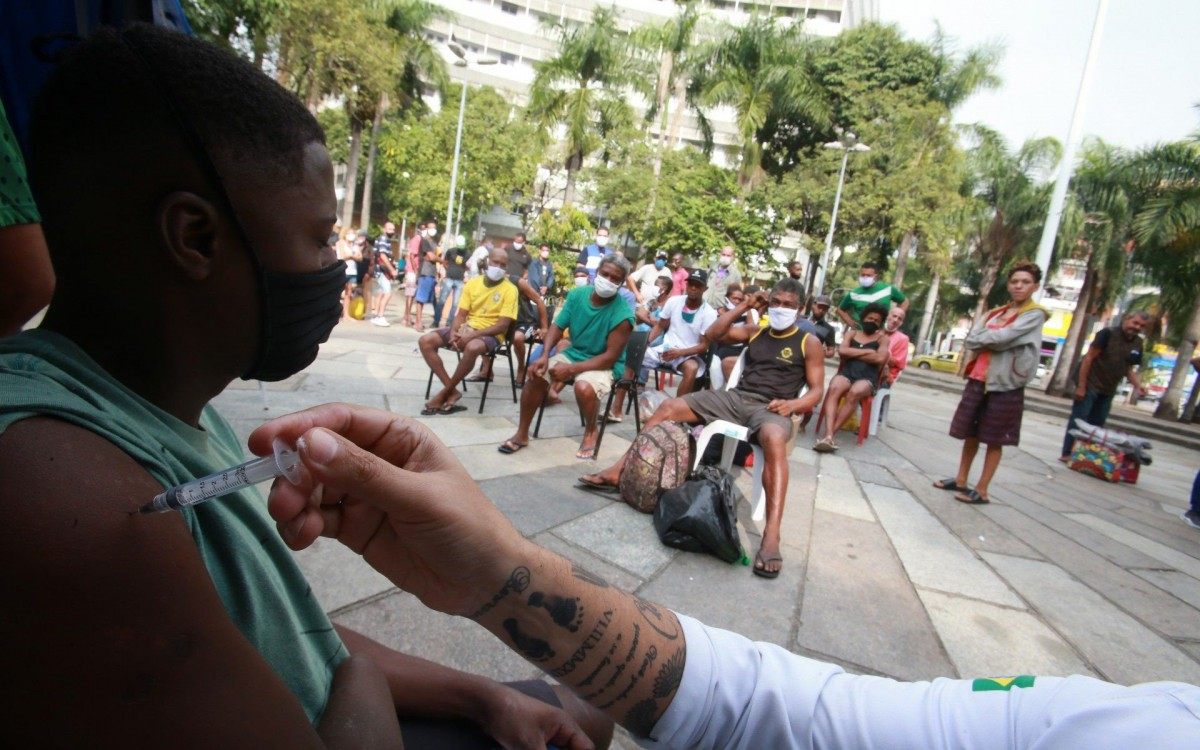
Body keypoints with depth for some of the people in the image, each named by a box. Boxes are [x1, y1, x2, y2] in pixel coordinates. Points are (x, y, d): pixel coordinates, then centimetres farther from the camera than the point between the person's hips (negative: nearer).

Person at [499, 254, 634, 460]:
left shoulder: (622, 315, -22)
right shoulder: (577, 295, -6)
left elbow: (610, 357, -23)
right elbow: (557, 327, -2)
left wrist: (571, 369, -27)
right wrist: (544, 356, -20)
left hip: (605, 364, -5)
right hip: (573, 353, 5)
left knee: (584, 387, -35)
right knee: (536, 372, -14)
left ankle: (591, 431, -1)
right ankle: (522, 434, 3)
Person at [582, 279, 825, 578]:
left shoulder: (809, 342, 9)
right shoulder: (754, 331, 21)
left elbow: (817, 391, 3)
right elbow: (712, 334, 12)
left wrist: (793, 404, -18)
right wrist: (744, 306, 10)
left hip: (772, 408, -5)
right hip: (735, 397, 5)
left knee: (774, 440, -43)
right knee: (668, 408, -13)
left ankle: (771, 536, -49)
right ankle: (618, 471, -14)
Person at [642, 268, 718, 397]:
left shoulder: (709, 313, -7)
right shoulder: (673, 301, 2)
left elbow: (704, 345, -8)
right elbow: (659, 326, 10)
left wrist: (680, 353, -23)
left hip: (688, 354, -3)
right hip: (665, 348, 3)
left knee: (691, 369, -38)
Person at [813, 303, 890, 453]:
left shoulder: (882, 338, 16)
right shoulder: (851, 334, 22)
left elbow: (880, 358, -4)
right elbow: (842, 351, 1)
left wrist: (853, 354, 2)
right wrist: (867, 351, 1)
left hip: (867, 379, -1)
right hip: (846, 374, 1)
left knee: (854, 392, -38)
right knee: (834, 388, -35)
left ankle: (831, 433, -36)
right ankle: (828, 435, -46)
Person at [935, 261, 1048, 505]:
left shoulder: (1035, 314, -3)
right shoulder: (994, 313, 15)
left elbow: (1003, 337, -18)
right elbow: (970, 340, 2)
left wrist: (982, 339, -3)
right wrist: (993, 341, -14)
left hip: (1006, 383, -6)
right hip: (979, 378, 6)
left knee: (994, 439, 1)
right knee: (970, 433, 11)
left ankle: (981, 490, 7)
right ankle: (961, 480, 22)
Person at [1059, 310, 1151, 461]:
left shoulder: (1138, 344, 6)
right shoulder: (1108, 334, -13)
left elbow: (1129, 368, 15)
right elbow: (1088, 358, -14)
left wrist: (1138, 386, -4)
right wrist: (1081, 386, -18)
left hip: (1108, 391, 7)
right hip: (1090, 385, -7)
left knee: (1096, 424, 12)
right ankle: (1067, 454, 1)